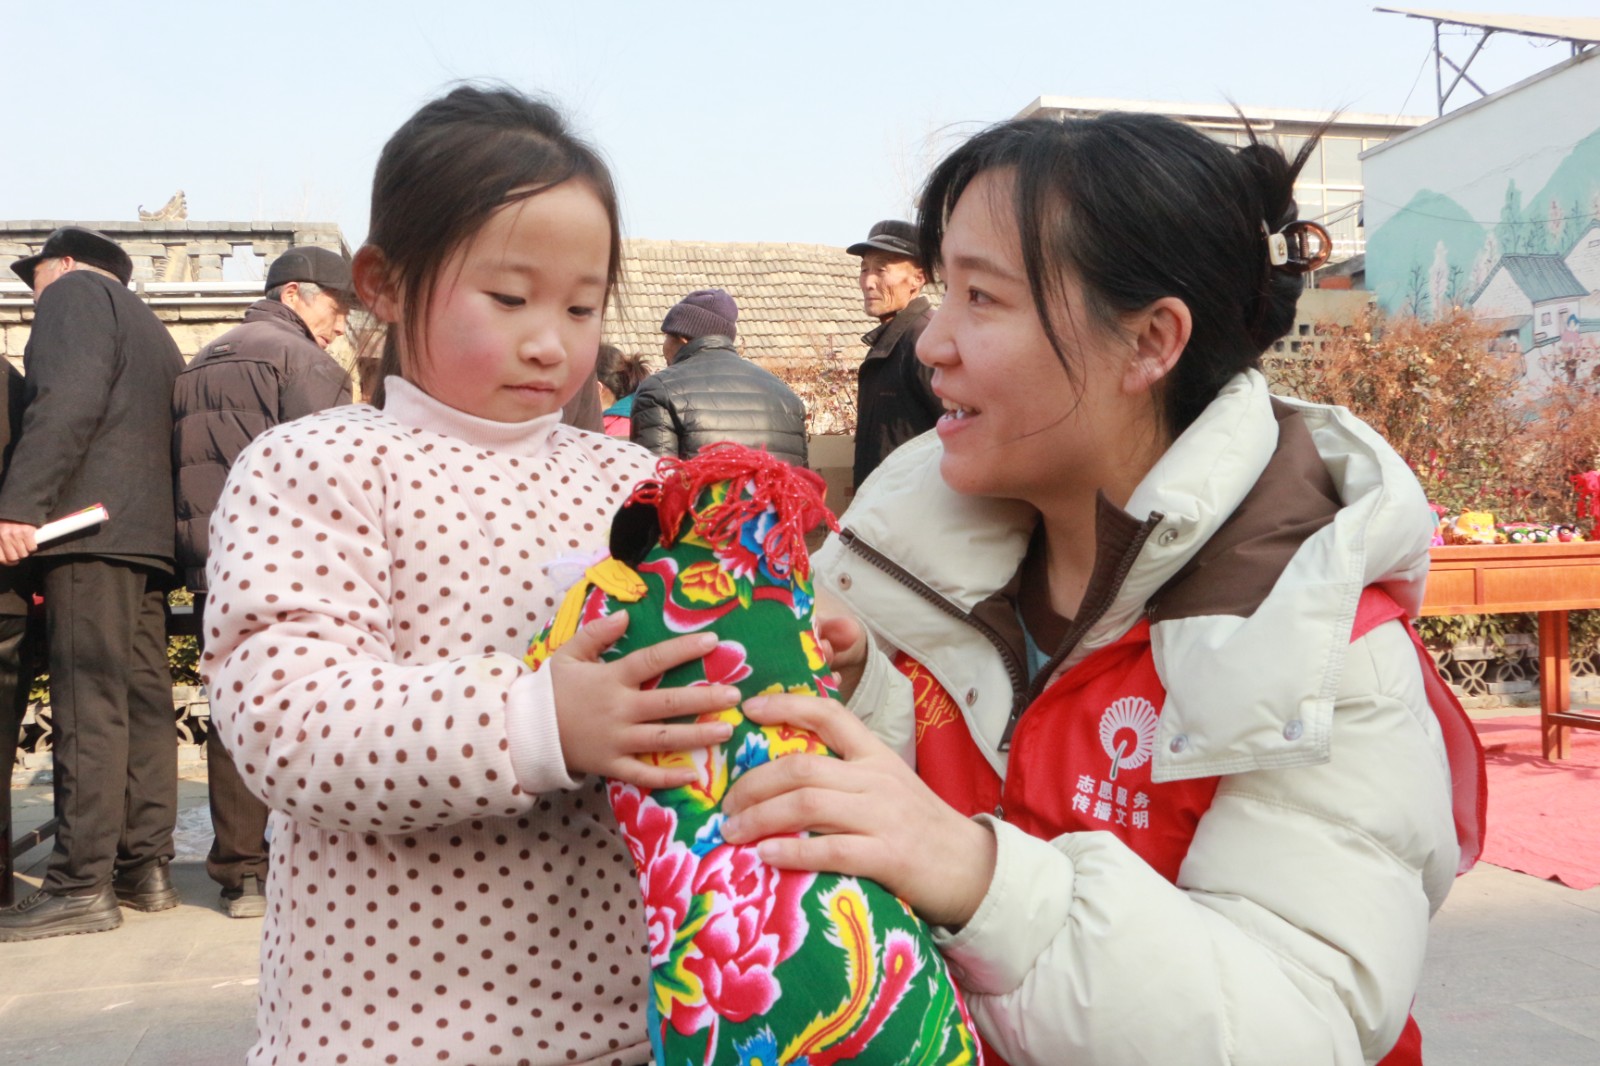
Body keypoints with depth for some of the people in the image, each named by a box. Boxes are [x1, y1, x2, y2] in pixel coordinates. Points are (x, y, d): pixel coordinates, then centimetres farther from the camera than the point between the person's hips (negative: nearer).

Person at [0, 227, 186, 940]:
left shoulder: (75, 292, 6)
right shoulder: (153, 332, 30)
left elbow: (67, 401, -13)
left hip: (89, 523, -9)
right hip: (150, 533, 9)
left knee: (89, 702, -11)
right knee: (144, 700, 6)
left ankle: (82, 885, -12)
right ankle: (146, 868, 8)